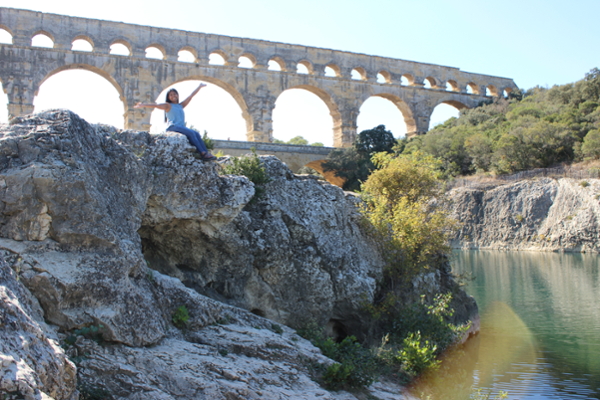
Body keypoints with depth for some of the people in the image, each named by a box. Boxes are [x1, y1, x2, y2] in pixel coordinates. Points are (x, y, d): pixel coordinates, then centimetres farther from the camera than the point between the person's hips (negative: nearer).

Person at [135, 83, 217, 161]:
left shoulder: (181, 106, 25)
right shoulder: (168, 106, 8)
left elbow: (191, 96, 29)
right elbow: (156, 105, -6)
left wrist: (200, 87, 34)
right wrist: (143, 105, -19)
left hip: (182, 128, 6)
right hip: (172, 128, -6)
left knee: (196, 134, -17)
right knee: (191, 133, -27)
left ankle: (206, 152, -27)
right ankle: (203, 153, -31)